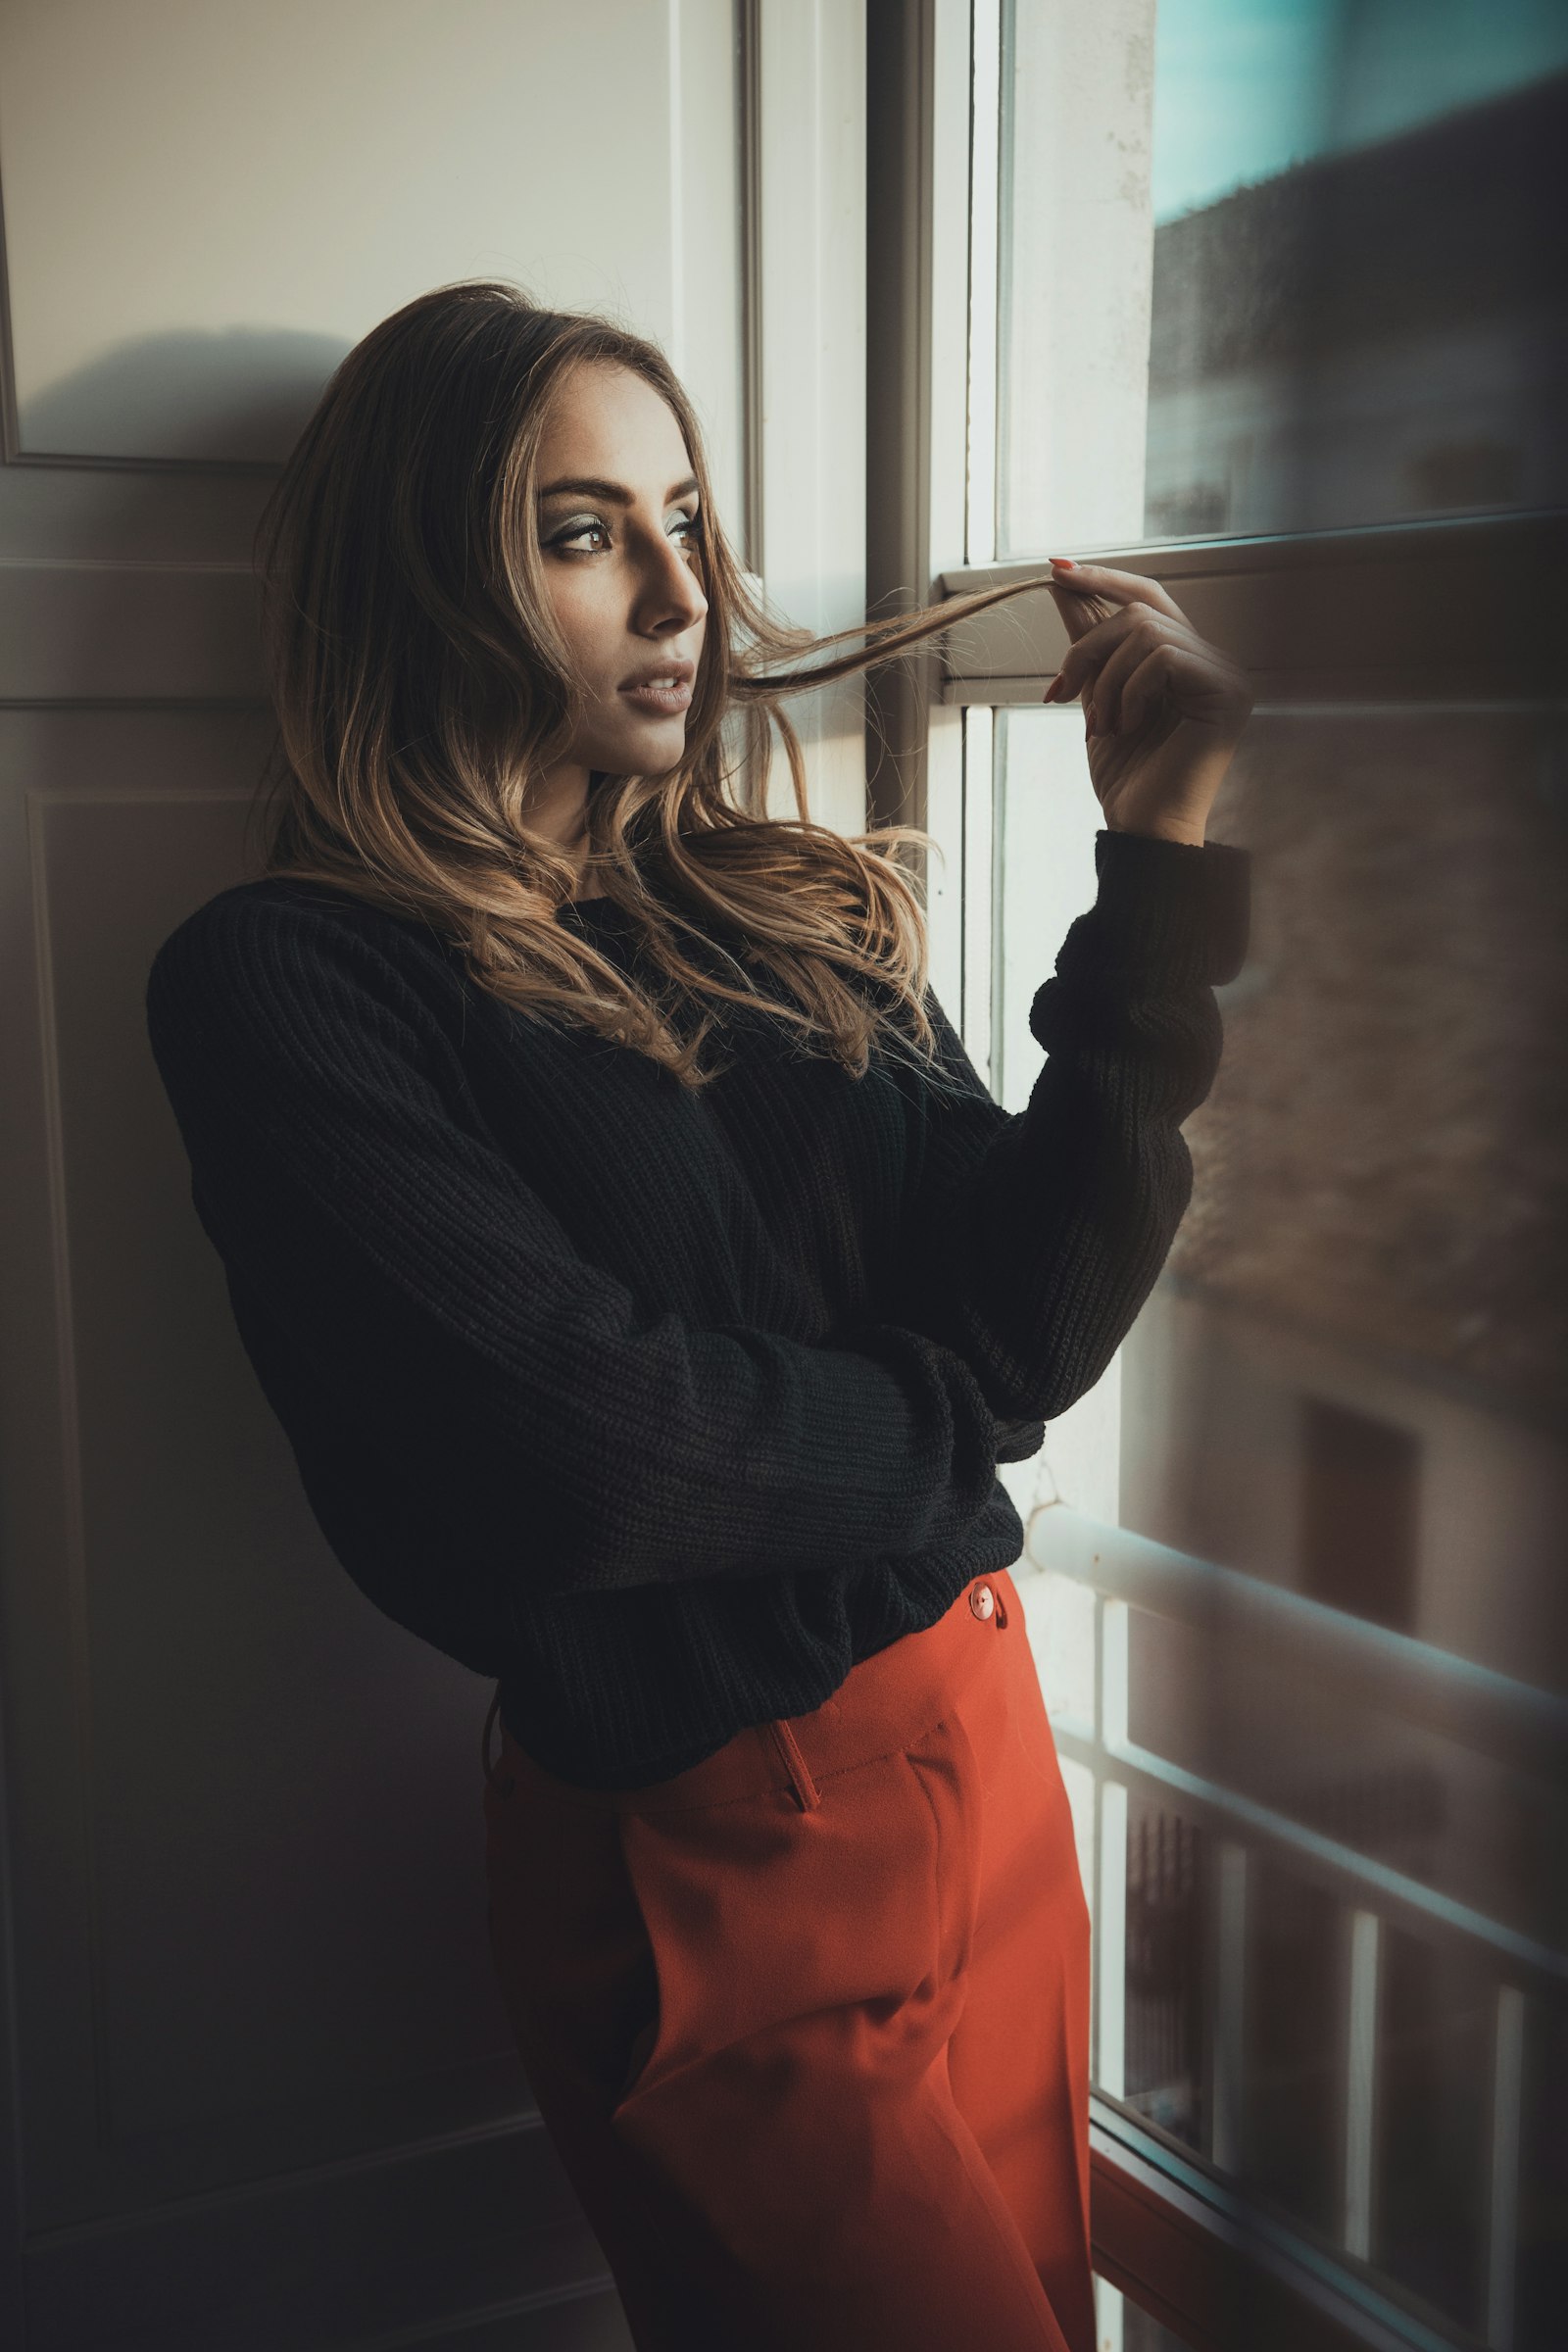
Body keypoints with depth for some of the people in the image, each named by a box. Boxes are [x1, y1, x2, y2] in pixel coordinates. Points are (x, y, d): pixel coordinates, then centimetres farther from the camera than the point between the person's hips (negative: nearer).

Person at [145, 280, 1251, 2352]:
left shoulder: (799, 914, 4)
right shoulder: (284, 984, -12)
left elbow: (1035, 1313, -5)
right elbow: (572, 1445, -21)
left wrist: (1164, 858, -11)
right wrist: (939, 1426, -5)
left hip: (989, 1749, 6)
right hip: (707, 1856, -6)